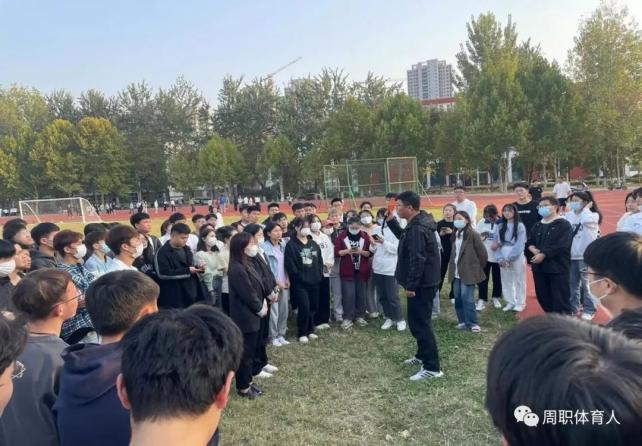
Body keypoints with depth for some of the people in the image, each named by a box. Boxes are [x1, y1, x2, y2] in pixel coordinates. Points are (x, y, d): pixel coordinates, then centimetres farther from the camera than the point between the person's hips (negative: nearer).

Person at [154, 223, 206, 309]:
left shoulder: (187, 249, 14)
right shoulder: (163, 252, -10)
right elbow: (163, 274, -20)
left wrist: (199, 268, 0)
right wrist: (187, 271, -20)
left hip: (191, 293, 7)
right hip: (173, 297, -7)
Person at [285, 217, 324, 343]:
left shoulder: (313, 244, 13)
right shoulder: (291, 245, -7)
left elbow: (320, 260, 14)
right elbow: (290, 264, -14)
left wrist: (319, 275, 3)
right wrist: (298, 277, -15)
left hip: (314, 281, 6)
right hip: (300, 282, -6)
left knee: (313, 307, 11)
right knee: (304, 307, -8)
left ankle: (310, 330, 26)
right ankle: (302, 333, 7)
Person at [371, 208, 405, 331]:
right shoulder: (376, 230, 7)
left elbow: (396, 249, -14)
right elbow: (373, 250, 9)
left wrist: (384, 242, -24)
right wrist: (372, 244, -12)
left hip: (391, 269, -5)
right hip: (377, 268, 5)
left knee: (393, 297, -2)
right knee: (382, 297, 11)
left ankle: (399, 319, 14)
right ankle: (389, 318, 24)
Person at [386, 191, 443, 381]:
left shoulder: (417, 229, -23)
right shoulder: (416, 224, 10)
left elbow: (417, 260, -26)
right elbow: (404, 237, 29)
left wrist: (410, 285, -22)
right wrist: (391, 221, 17)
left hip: (421, 284, -11)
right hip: (423, 282, 11)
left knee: (420, 324, -6)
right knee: (418, 321, 21)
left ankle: (432, 367, 0)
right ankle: (422, 355, 35)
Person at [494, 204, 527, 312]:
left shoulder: (520, 226, -5)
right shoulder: (500, 226, 8)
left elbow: (520, 244, -11)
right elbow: (497, 243, 5)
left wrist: (509, 258, -14)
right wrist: (500, 258, -6)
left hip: (517, 257, -4)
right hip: (503, 258, 4)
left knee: (519, 280, 4)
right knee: (506, 281, 10)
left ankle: (520, 303, 15)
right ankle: (510, 302, 21)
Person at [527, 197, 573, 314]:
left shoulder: (563, 225, -7)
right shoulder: (538, 226, 15)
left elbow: (561, 246, -17)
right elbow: (529, 242, 16)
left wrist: (543, 255, -18)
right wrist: (534, 250, -6)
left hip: (558, 268, -7)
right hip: (539, 267, 7)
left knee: (560, 298, -3)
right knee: (542, 297, 14)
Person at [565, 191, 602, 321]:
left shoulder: (593, 215, -6)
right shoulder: (569, 215, 6)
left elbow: (586, 220, -27)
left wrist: (585, 208, -11)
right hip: (571, 255, 4)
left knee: (587, 284, 4)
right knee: (572, 283, 14)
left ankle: (589, 310, 17)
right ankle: (573, 307, 26)